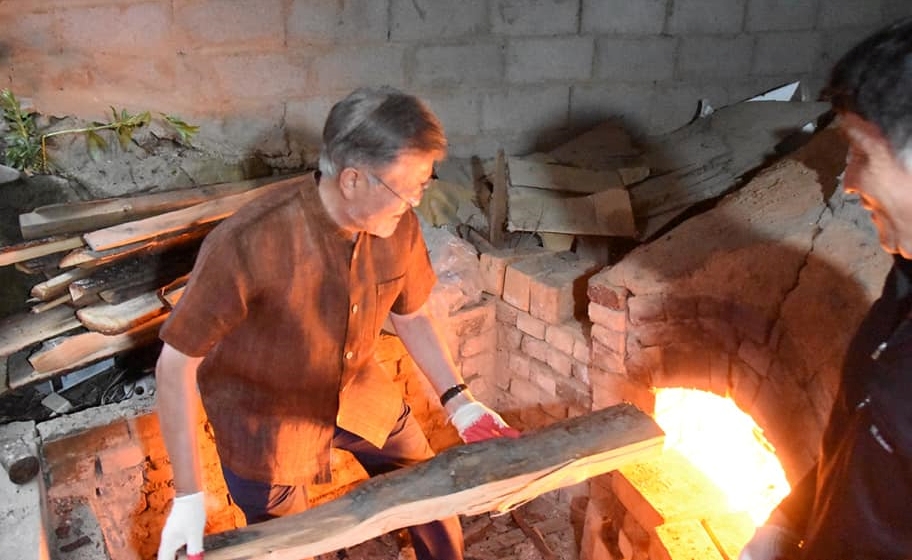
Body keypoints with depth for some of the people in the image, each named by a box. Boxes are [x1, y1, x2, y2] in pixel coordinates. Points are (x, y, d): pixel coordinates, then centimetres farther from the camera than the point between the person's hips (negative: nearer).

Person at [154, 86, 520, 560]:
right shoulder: (247, 244, -35)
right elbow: (176, 365, -23)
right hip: (264, 416, -4)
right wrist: (189, 494, -22)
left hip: (358, 392, 5)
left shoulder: (398, 225, -18)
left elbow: (411, 315, 1)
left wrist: (459, 402, -8)